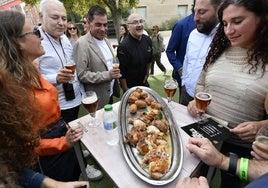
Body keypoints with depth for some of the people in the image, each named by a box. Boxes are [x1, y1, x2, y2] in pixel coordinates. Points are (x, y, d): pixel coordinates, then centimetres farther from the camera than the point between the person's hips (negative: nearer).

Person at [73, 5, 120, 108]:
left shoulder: (106, 40, 8)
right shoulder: (82, 44, -18)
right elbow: (81, 75, -21)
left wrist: (114, 73, 6)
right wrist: (107, 75, -26)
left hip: (110, 93, 8)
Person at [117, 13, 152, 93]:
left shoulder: (147, 40, -5)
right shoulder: (123, 46, -26)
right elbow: (122, 73, -23)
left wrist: (147, 73, 14)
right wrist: (126, 91, -18)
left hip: (144, 83, 6)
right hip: (130, 87, -6)